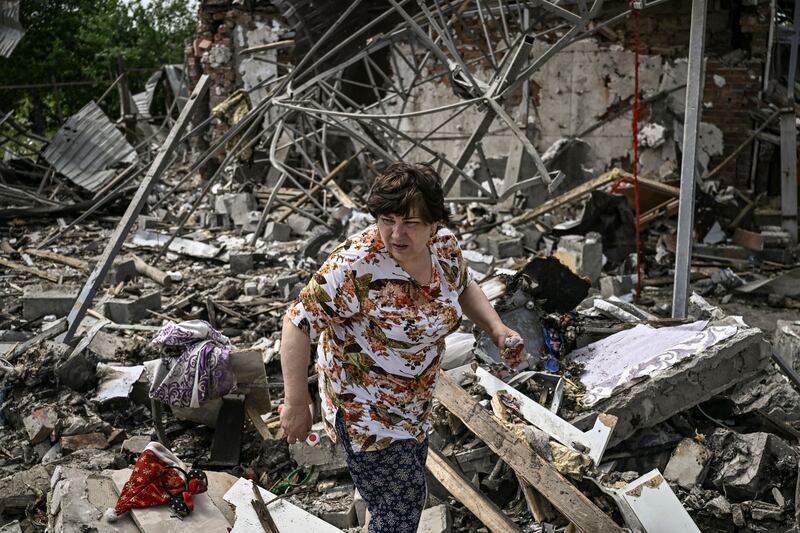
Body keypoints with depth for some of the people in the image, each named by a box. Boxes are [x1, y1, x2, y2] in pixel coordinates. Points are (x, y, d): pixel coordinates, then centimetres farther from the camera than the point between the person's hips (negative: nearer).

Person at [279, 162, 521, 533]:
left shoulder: (444, 245, -10)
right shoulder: (356, 266, -30)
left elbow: (463, 287, 12)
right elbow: (298, 323, -25)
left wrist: (495, 327, -3)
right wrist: (296, 403, -25)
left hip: (415, 402, 7)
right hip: (366, 410, -7)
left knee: (409, 495, 25)